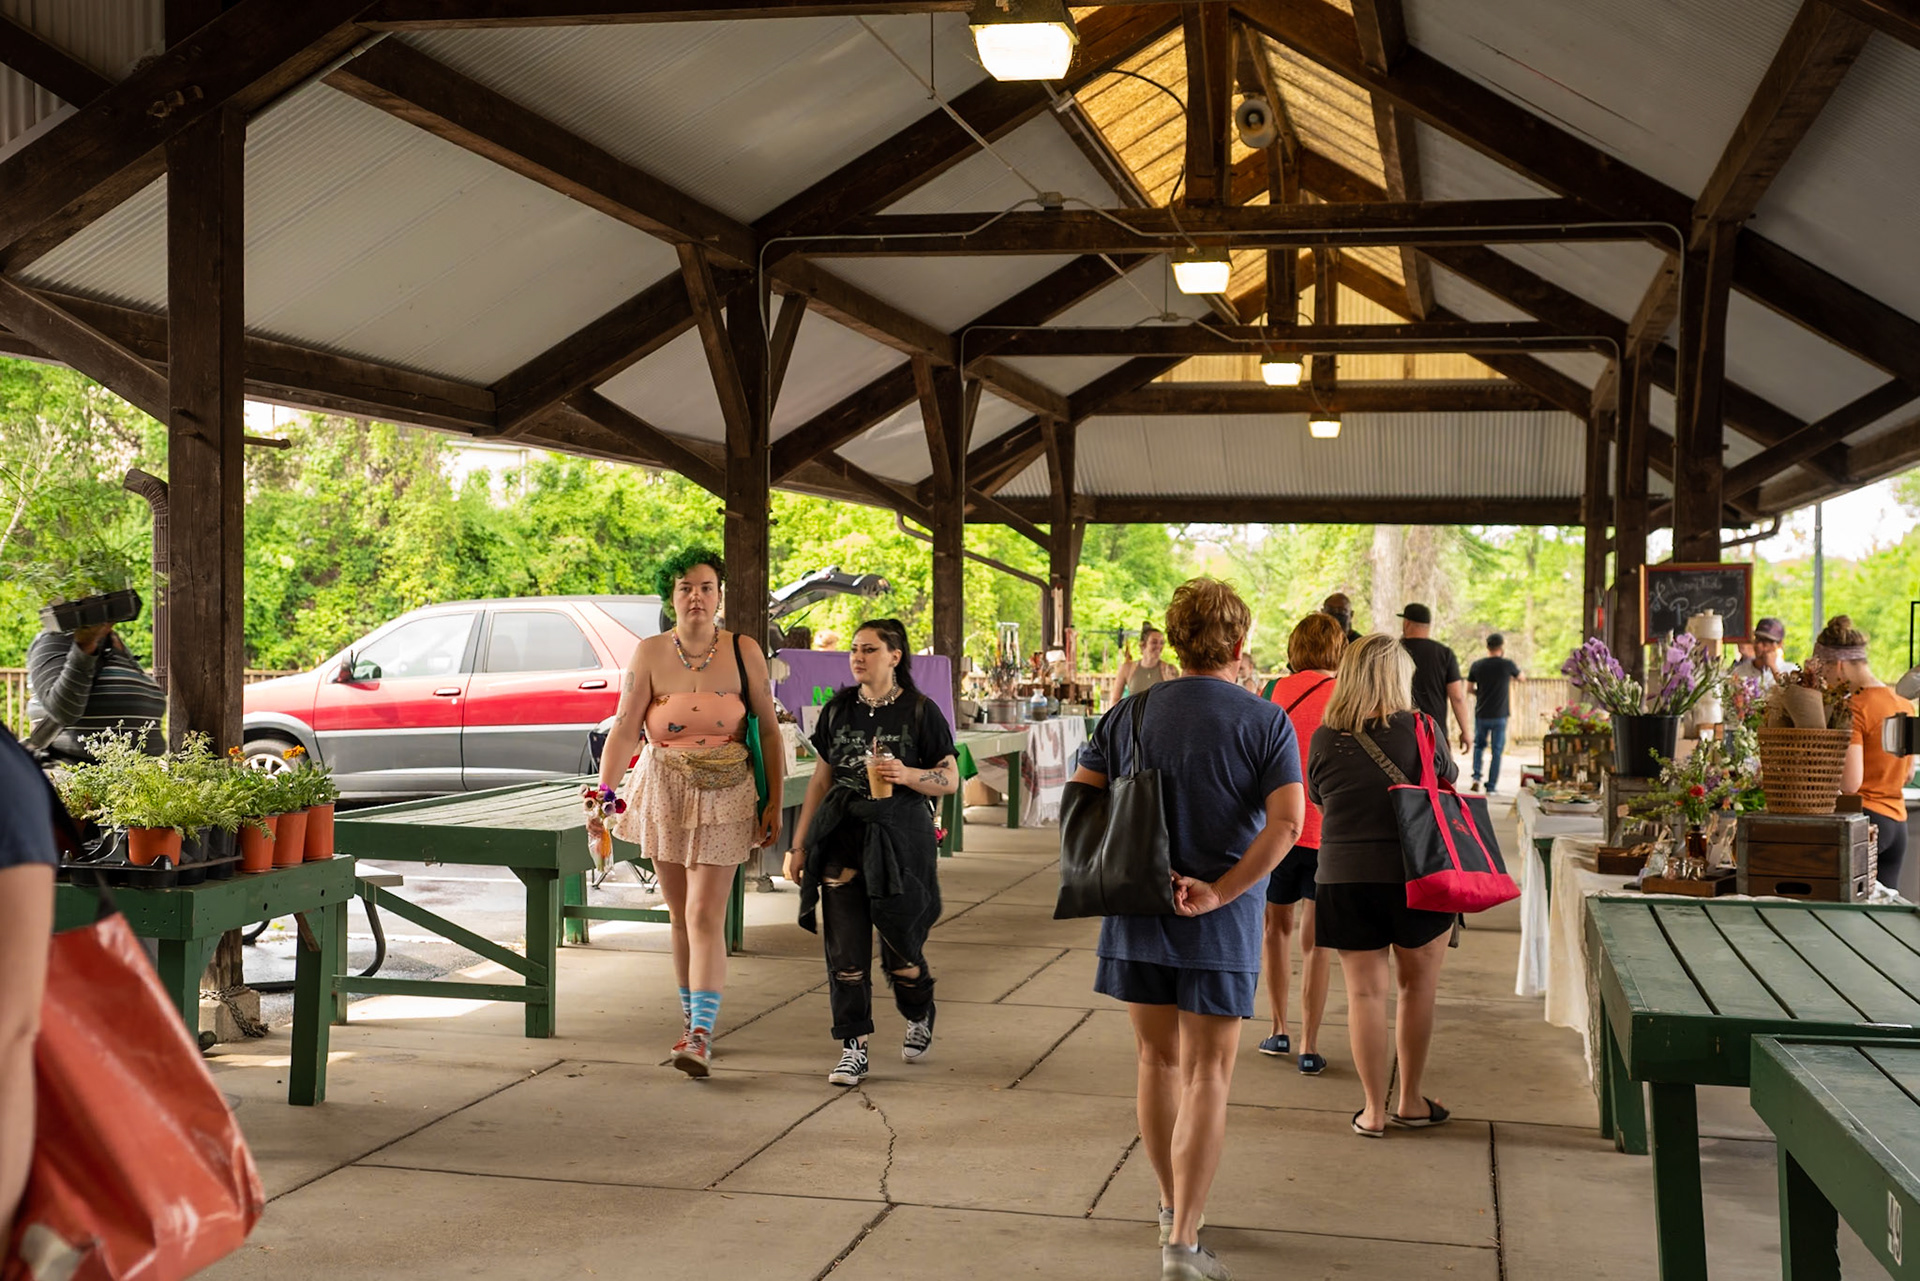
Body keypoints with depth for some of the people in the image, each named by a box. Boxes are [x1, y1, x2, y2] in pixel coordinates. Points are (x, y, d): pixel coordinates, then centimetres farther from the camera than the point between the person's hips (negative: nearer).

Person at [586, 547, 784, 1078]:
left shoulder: (744, 653, -5)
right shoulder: (650, 654, -5)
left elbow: (768, 730, 1)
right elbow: (624, 730, -8)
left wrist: (774, 801, -1)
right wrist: (603, 794, -17)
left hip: (724, 798, -2)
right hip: (663, 794, 2)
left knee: (705, 916, -10)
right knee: (680, 914, 11)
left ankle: (701, 1037, -11)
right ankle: (692, 1021, 26)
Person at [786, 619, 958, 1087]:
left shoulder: (921, 711, -1)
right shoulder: (837, 710, 10)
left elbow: (950, 779, 1)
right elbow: (821, 780, 15)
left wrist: (907, 775, -18)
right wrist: (801, 843, 13)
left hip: (899, 839, -3)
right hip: (842, 838, 3)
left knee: (900, 943, 1)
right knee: (845, 951, -1)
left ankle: (919, 1016, 32)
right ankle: (853, 1048, 10)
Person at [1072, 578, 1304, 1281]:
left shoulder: (1131, 715, 4)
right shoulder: (1265, 722, -6)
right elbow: (1286, 822, -17)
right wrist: (1219, 892, -17)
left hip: (1137, 909, 4)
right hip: (1220, 925, -4)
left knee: (1157, 1060, 18)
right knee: (1207, 1075, 2)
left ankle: (1172, 1205, 34)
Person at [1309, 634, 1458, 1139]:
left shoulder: (1324, 739, -5)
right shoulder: (1421, 729, -9)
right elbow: (1448, 783, 7)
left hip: (1343, 879, 1)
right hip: (1415, 876, -1)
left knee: (1364, 992, 8)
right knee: (1418, 988, 14)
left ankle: (1374, 1110, 14)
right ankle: (1410, 1102, 23)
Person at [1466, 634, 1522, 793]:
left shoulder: (1477, 665, -2)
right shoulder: (1507, 664, -8)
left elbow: (1469, 688, 7)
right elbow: (1520, 677, 12)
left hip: (1481, 713, 2)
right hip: (1500, 714, -2)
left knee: (1479, 745, 19)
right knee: (1497, 750, 5)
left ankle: (1476, 777, 3)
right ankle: (1492, 785, 6)